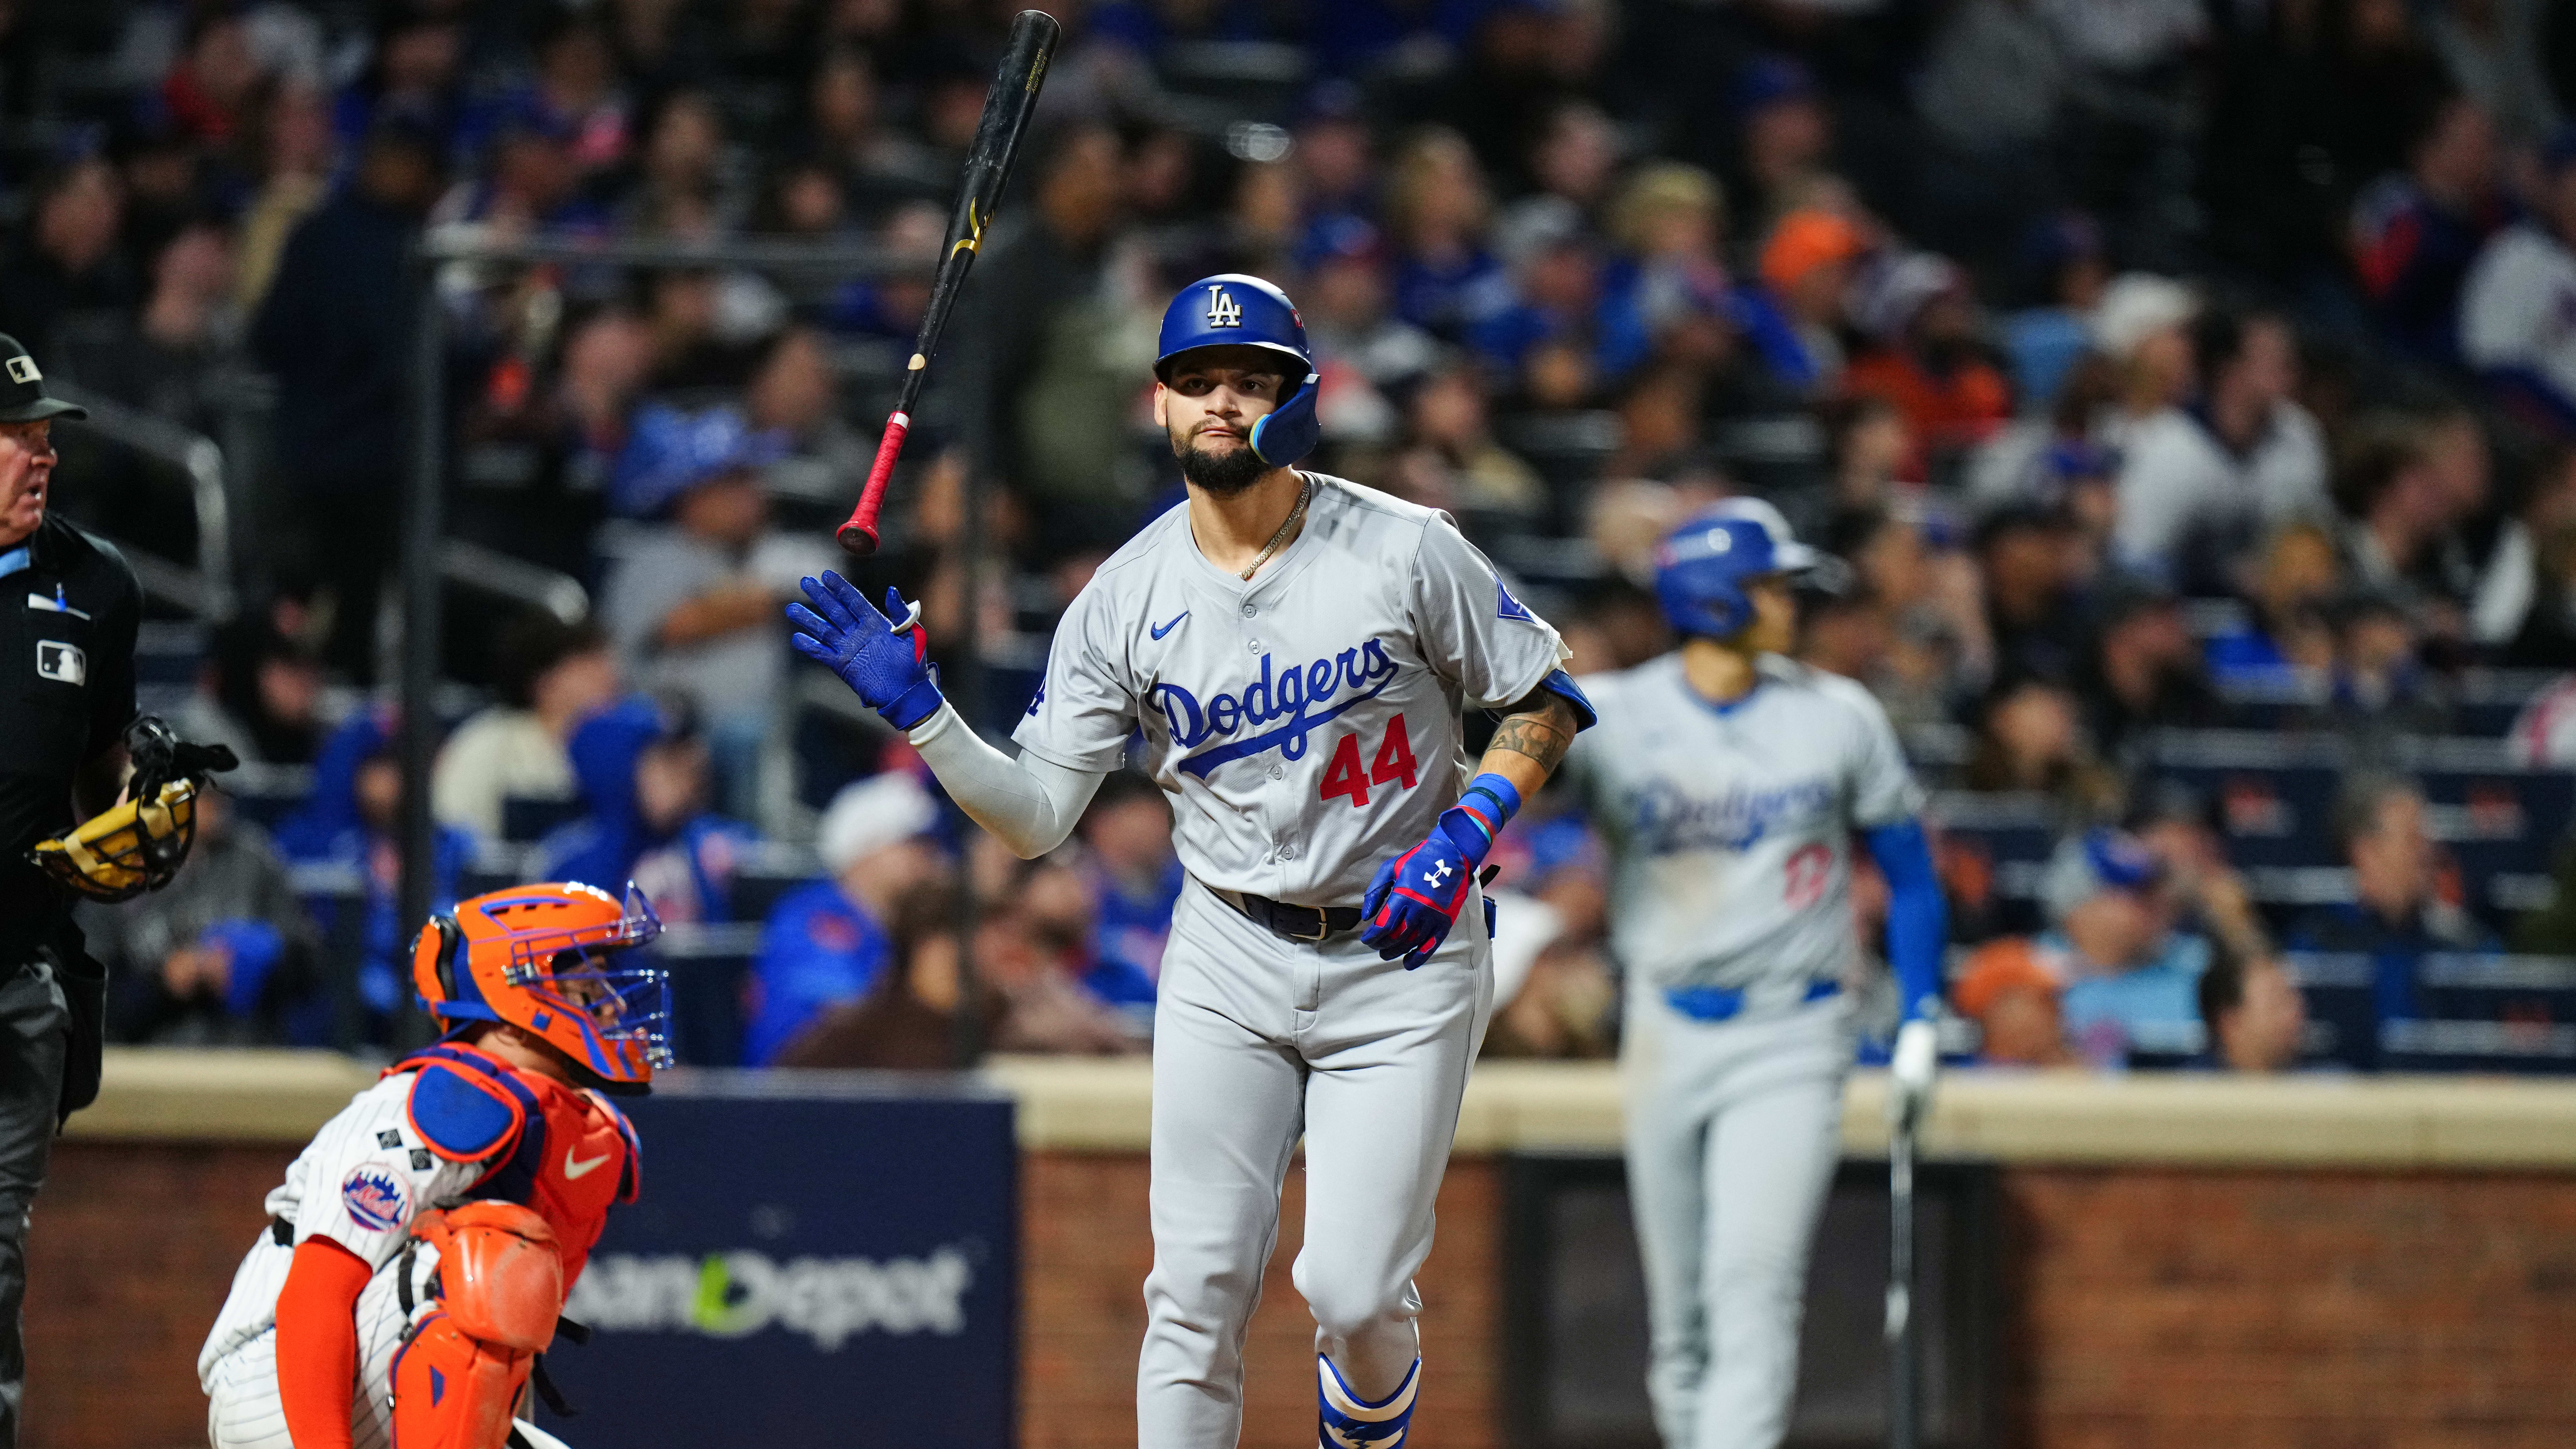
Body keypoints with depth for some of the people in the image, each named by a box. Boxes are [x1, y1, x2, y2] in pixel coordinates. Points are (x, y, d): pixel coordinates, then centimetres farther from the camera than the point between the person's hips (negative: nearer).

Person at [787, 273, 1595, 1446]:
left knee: (1352, 1291, -6)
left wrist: (1463, 836, -14)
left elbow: (1543, 700, 1)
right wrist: (918, 711, -16)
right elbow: (1036, 819, -2)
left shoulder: (1403, 550, -9)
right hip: (1229, 959, 2)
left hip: (1403, 958, -2)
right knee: (1197, 1291, -4)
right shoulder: (1125, 599, -2)